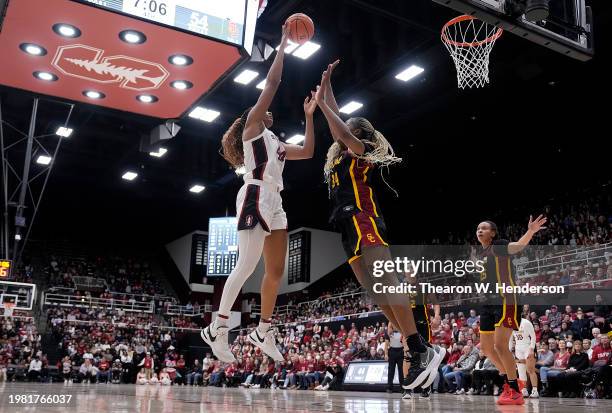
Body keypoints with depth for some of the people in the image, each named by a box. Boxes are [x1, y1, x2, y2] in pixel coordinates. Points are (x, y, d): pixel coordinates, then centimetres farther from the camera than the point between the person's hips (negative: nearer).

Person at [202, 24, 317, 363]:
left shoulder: (275, 143, 27)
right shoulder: (251, 126, 6)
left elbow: (307, 152, 25)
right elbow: (272, 84, -1)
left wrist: (309, 115, 25)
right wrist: (283, 43, 4)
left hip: (274, 204, 9)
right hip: (255, 199, -9)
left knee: (276, 270, 7)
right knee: (246, 266, -13)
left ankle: (263, 332, 17)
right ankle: (217, 328, -4)